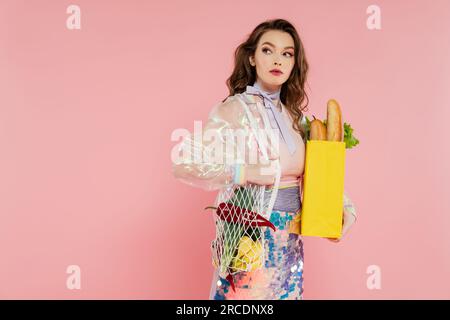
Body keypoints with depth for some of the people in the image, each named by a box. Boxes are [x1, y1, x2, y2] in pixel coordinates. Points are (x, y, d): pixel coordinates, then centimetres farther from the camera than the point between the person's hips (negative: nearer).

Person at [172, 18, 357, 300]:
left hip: (291, 243, 6)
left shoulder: (293, 113, 7)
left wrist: (346, 206, -4)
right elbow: (184, 163, -21)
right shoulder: (235, 109, -12)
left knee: (288, 293, 17)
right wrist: (246, 173, -26)